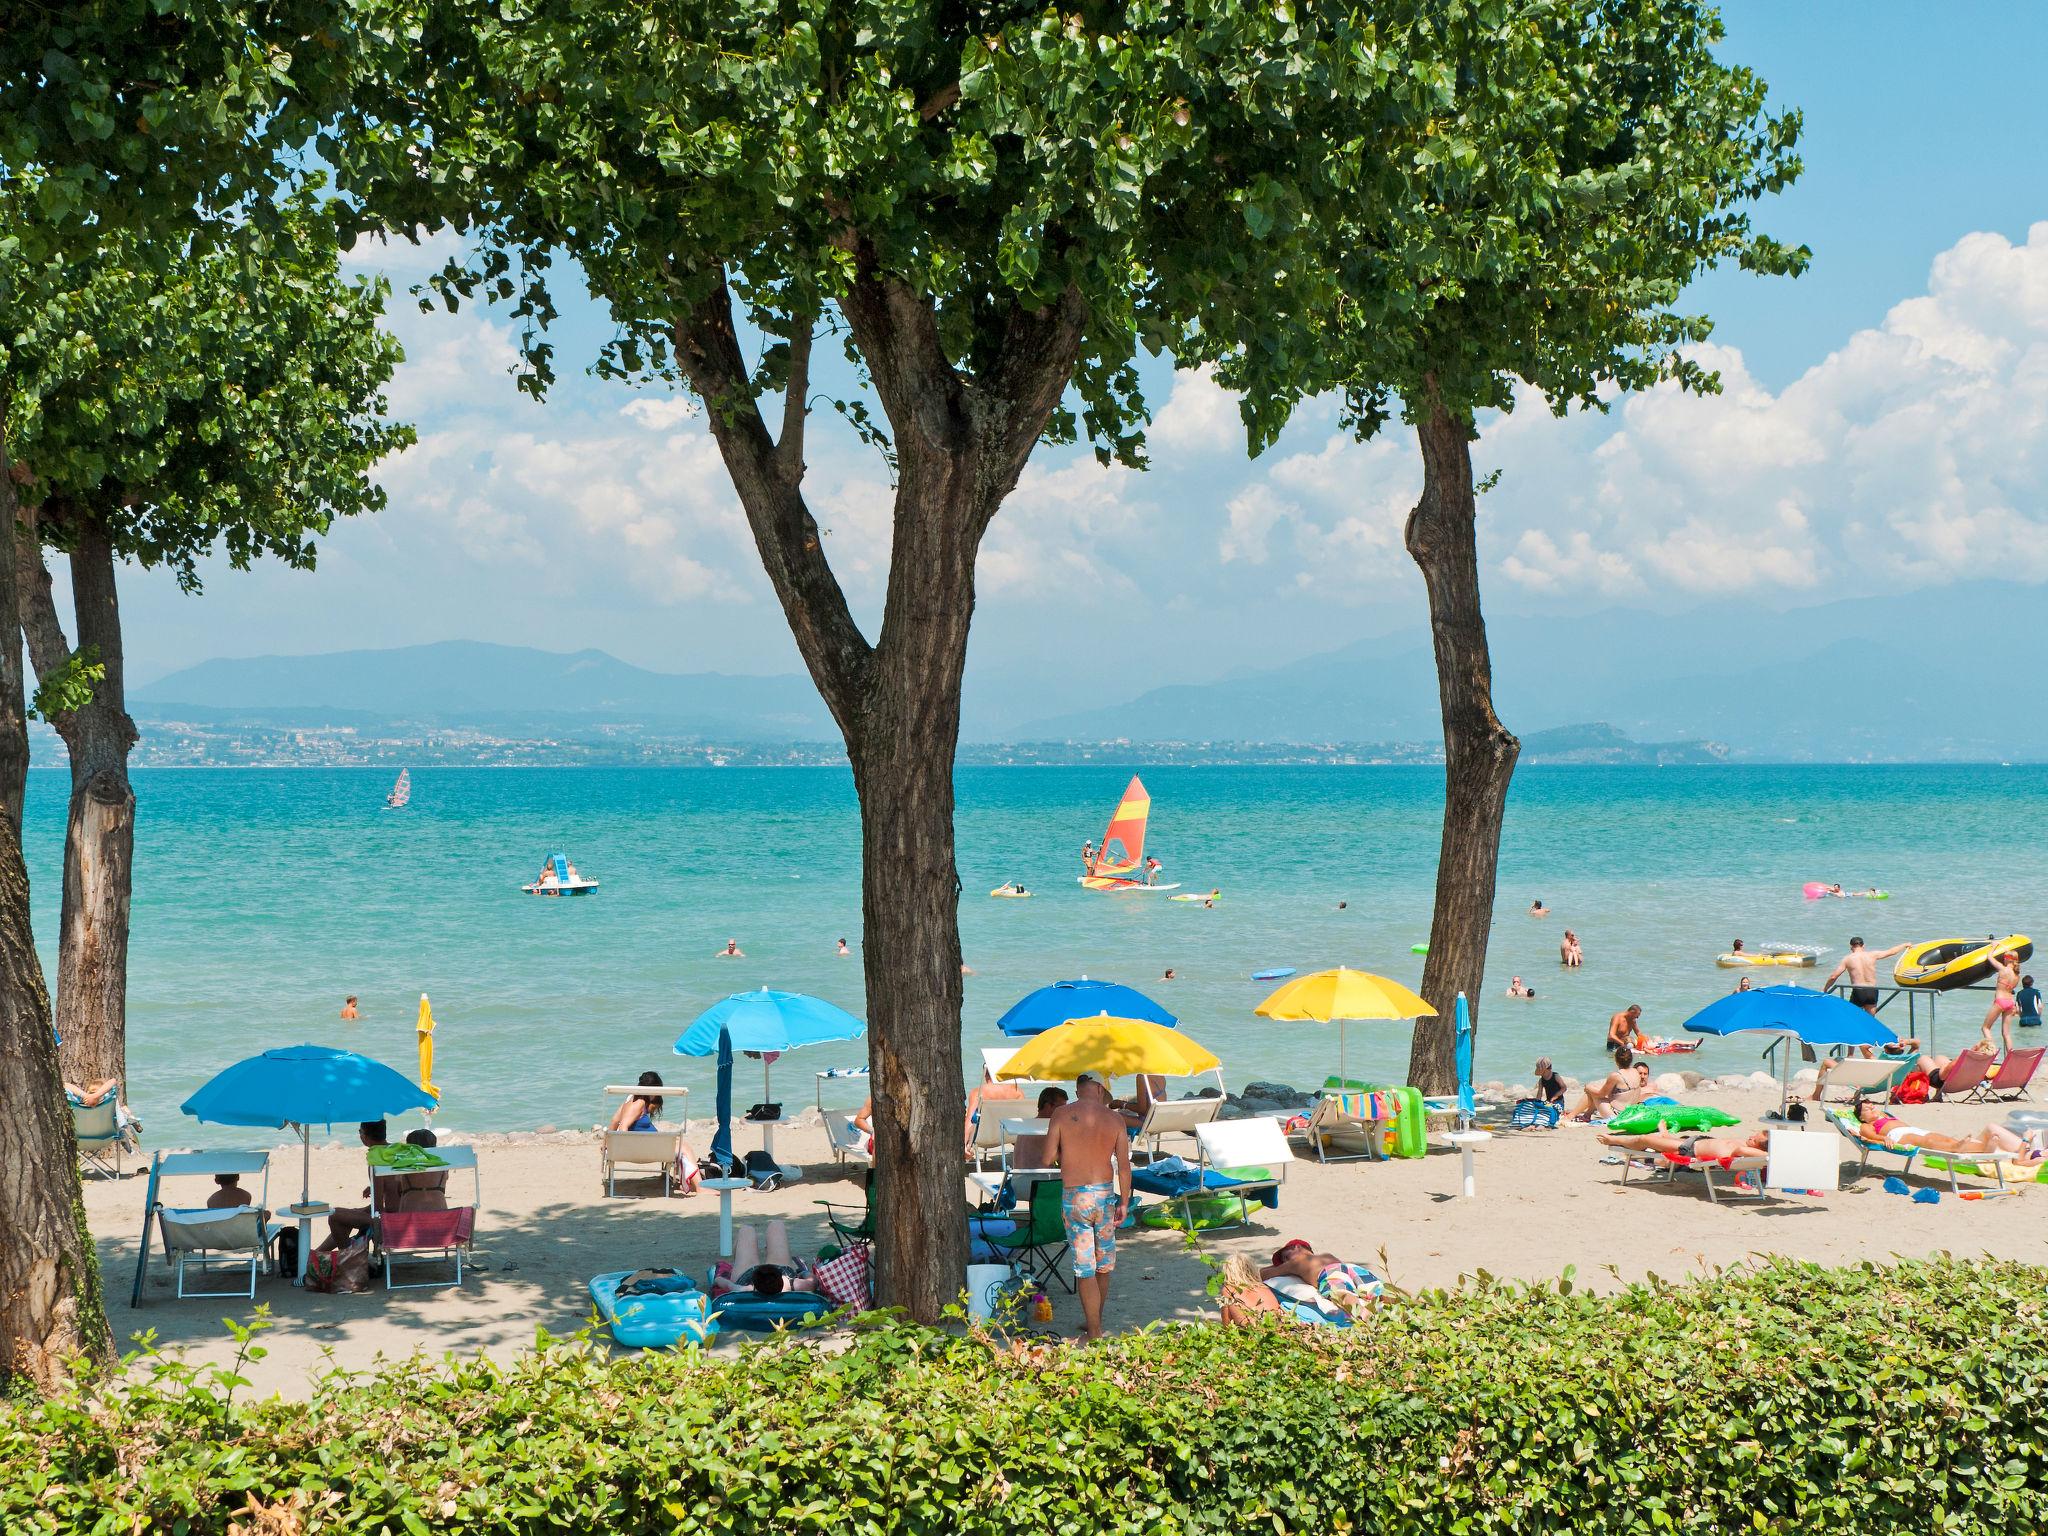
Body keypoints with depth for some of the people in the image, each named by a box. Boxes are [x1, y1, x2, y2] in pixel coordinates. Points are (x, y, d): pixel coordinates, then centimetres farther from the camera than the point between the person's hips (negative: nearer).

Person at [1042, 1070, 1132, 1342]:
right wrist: (1124, 1202, 7)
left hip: (1074, 1197, -2)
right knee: (1104, 1263, 18)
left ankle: (1094, 1333, 4)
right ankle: (1095, 1322, 30)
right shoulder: (1114, 1119, -2)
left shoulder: (1062, 1114, -7)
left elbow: (1048, 1156, -8)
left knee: (1085, 1267, 2)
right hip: (1105, 1194, 2)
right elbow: (1124, 1165, -2)